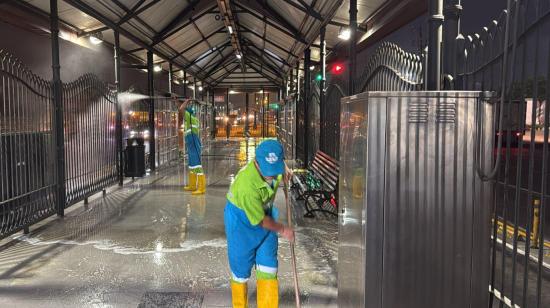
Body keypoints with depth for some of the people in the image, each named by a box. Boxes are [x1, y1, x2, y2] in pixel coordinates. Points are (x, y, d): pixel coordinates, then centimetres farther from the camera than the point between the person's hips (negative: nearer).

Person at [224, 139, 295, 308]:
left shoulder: (273, 158, -25)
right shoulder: (247, 186, -39)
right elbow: (261, 221, -23)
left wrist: (285, 168, 4)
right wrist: (282, 229, -8)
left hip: (265, 212, 6)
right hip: (242, 221, -5)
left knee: (268, 268, 9)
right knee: (241, 270, 10)